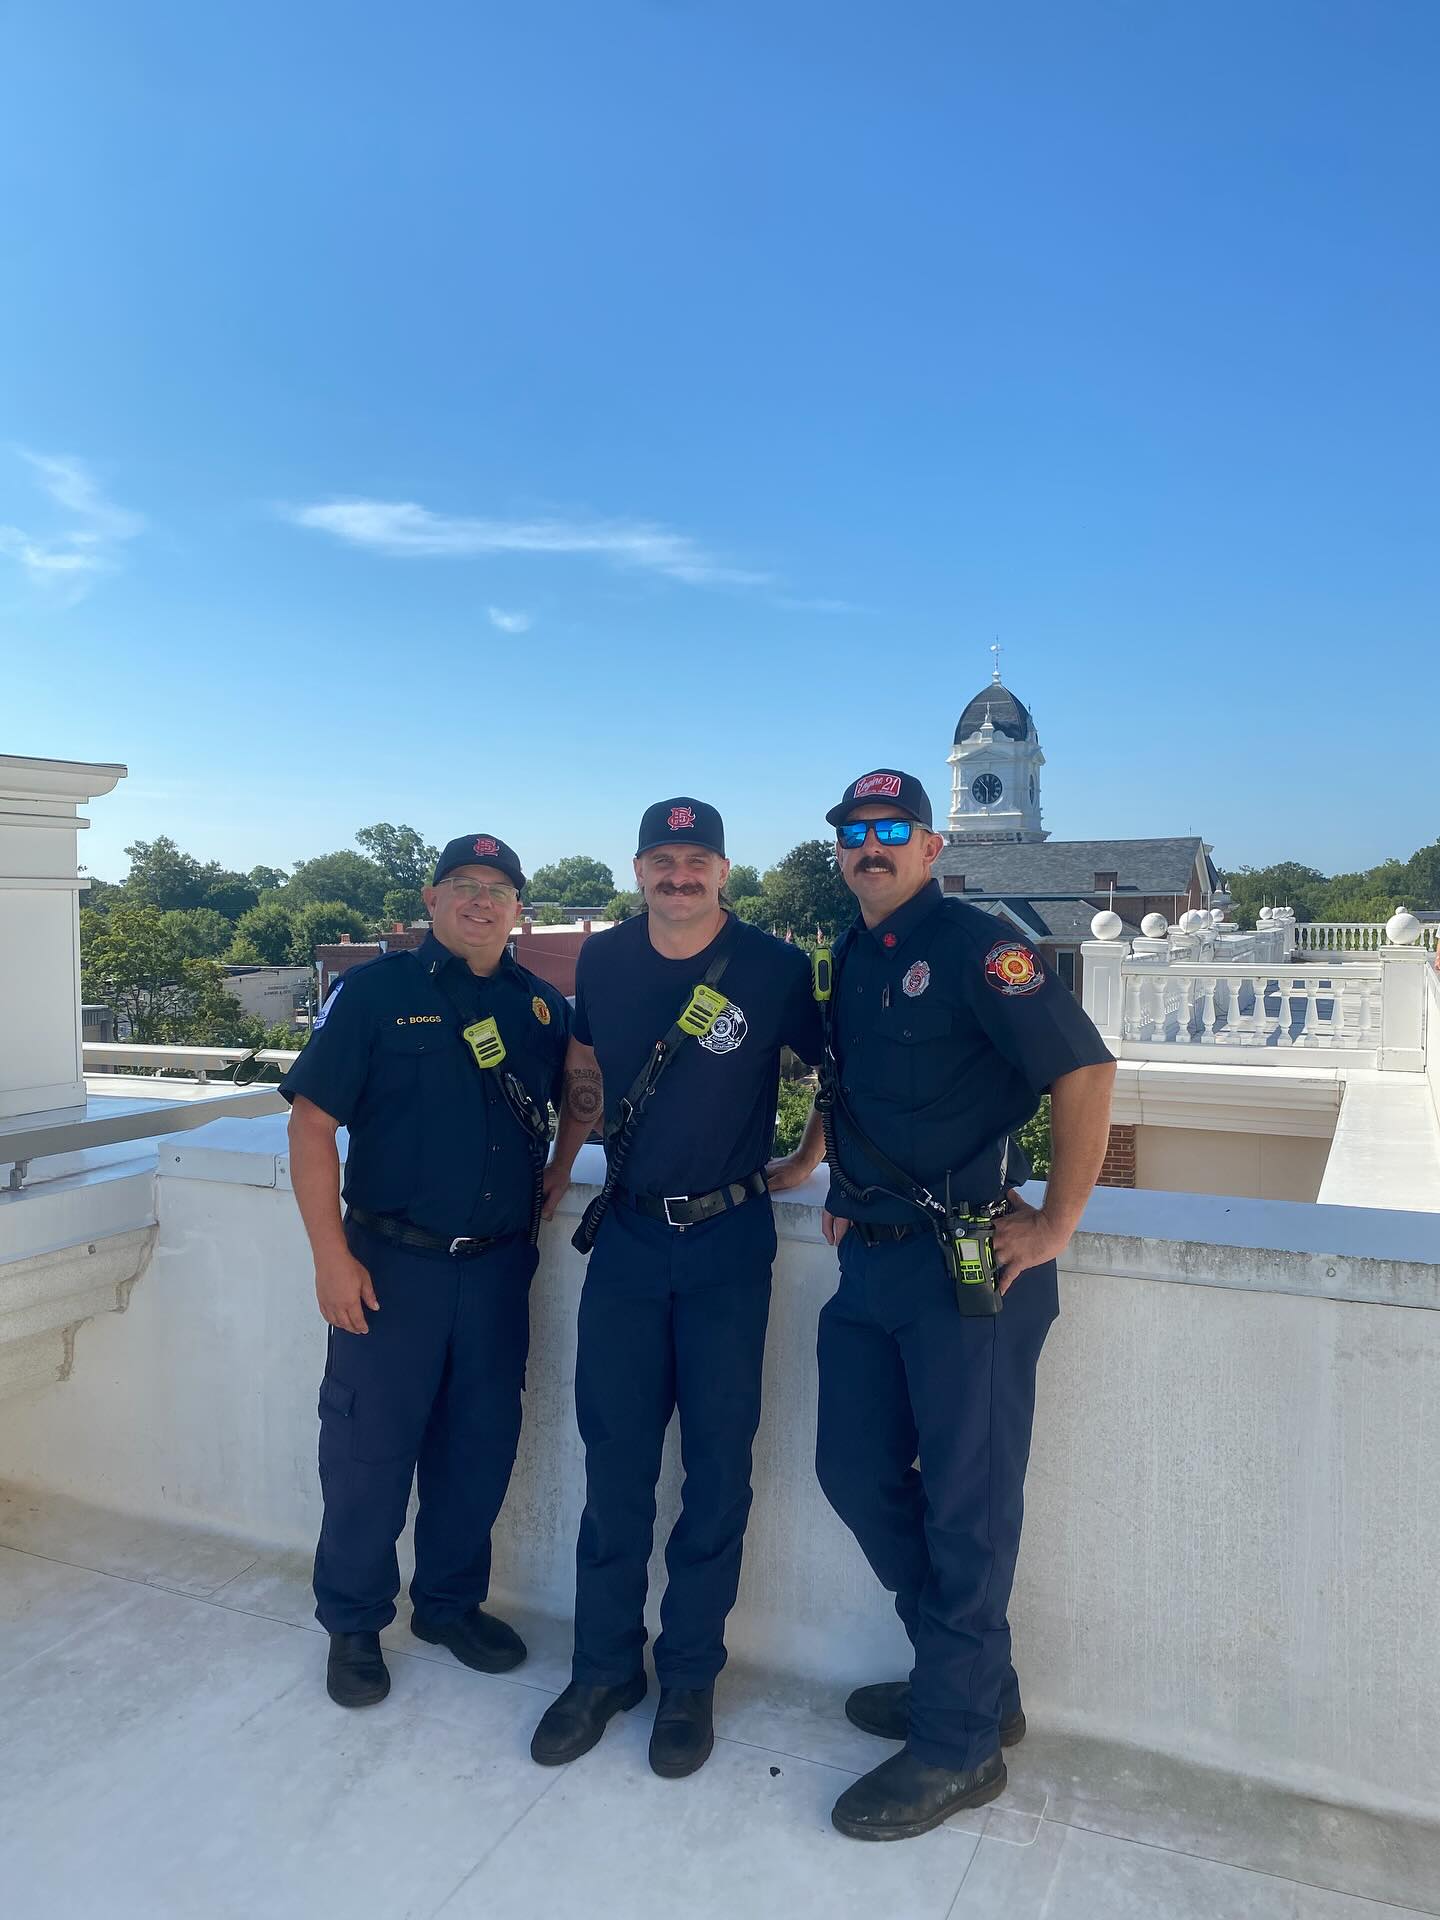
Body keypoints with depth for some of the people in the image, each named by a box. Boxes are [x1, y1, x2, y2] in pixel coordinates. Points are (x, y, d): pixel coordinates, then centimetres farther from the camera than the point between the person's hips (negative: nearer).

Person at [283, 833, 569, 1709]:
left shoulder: (544, 1006, 5)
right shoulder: (374, 990, -6)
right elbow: (312, 1123, -9)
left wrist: (546, 1188, 4)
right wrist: (332, 1256, -13)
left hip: (499, 1266, 4)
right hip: (392, 1263, -3)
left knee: (481, 1445, 14)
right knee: (370, 1448, 7)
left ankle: (452, 1603, 35)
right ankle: (354, 1625, 28)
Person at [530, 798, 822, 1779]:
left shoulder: (774, 966, -10)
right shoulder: (605, 959, 1)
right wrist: (558, 1170, 13)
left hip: (728, 1234, -2)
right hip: (629, 1229, 3)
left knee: (718, 1460, 8)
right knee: (615, 1457, 10)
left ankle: (690, 1677, 25)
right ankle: (604, 1666, 27)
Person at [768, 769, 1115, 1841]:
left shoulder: (975, 946, -12)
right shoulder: (847, 960, 12)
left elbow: (1085, 1069, -18)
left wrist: (1056, 1226, -16)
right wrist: (806, 1166, 17)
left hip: (969, 1264, -8)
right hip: (870, 1260, 8)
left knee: (965, 1501, 4)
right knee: (857, 1472, 15)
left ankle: (959, 1744, 23)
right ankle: (973, 1677, 35)